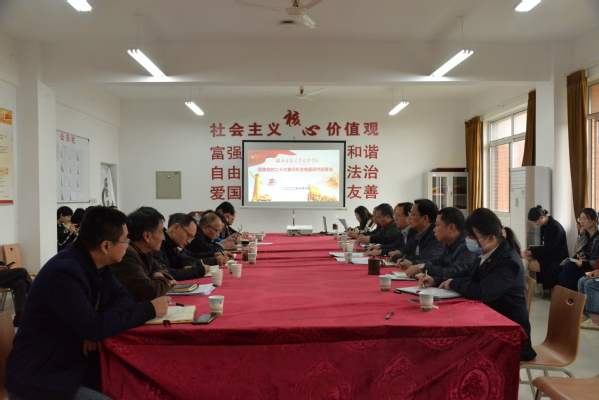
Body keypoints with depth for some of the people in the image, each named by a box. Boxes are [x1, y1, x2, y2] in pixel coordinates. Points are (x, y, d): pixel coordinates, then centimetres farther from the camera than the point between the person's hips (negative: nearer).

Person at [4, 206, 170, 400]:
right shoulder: (63, 272, -26)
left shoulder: (96, 265, 1)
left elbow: (122, 295, 5)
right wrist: (149, 310, -22)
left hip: (73, 366, 8)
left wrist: (100, 325, -15)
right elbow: (94, 328, -30)